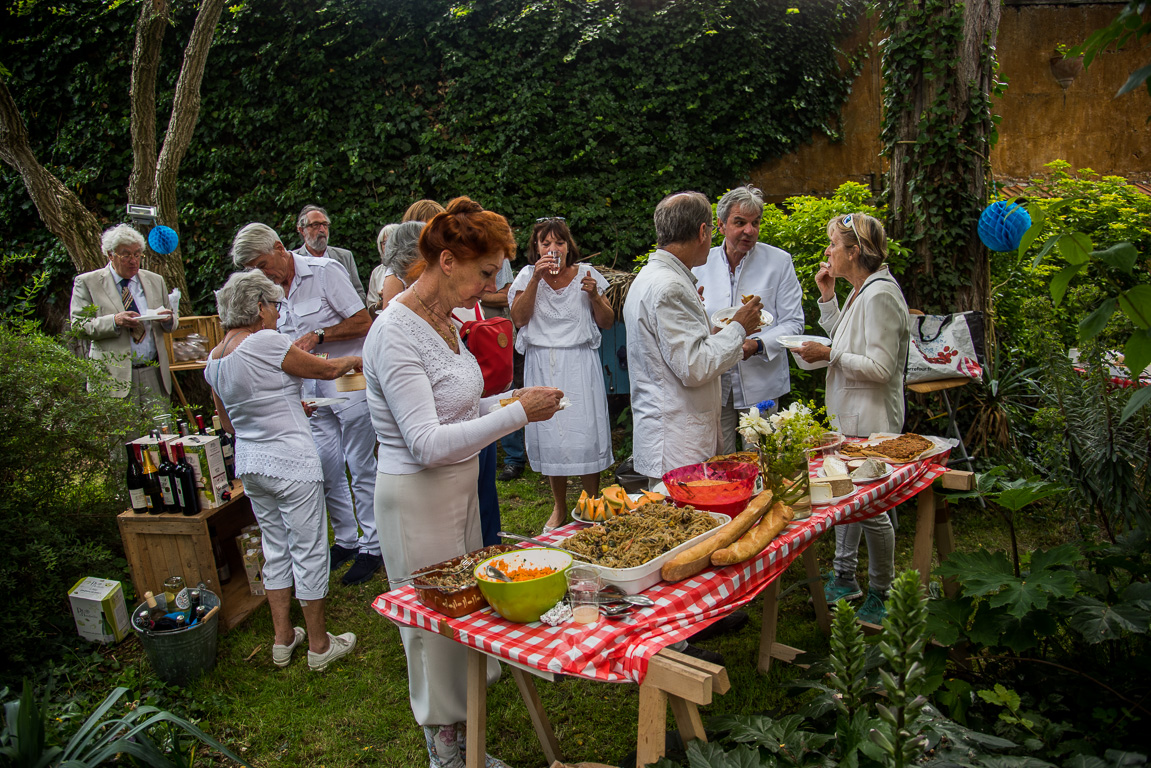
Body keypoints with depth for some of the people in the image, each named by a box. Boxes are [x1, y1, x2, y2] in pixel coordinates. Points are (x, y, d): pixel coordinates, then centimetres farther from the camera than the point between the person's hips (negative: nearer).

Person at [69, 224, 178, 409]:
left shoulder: (155, 281, 16)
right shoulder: (87, 282, 4)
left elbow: (173, 320, 22)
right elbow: (78, 326, -2)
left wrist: (168, 319, -3)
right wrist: (114, 321, -18)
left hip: (154, 374, 3)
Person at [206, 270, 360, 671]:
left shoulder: (214, 360, 9)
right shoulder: (266, 342, -16)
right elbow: (328, 370, -6)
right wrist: (356, 360, 14)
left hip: (250, 464, 8)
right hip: (290, 463, -8)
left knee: (276, 549, 19)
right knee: (309, 551, 4)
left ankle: (282, 639, 28)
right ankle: (319, 645, 15)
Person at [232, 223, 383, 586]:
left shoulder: (324, 271, -9)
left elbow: (363, 323, -11)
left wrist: (318, 336, -19)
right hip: (311, 389, 7)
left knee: (361, 468, 0)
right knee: (327, 469, 8)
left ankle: (372, 546, 10)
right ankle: (346, 539, 23)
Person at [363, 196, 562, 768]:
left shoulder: (443, 321, 6)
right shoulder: (396, 334, -22)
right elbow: (427, 443, -27)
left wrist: (506, 402, 0)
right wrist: (517, 413, -24)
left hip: (459, 484, 9)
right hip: (417, 497, -9)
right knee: (435, 619, 6)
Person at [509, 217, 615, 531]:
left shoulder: (585, 273, 4)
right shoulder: (527, 276, 5)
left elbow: (607, 322, 5)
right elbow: (519, 319, -9)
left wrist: (594, 295, -12)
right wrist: (536, 279, -14)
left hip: (580, 363, -1)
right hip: (542, 365, 1)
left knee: (586, 431, -3)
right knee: (549, 432, 6)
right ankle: (559, 507, 23)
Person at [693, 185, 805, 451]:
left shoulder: (779, 262, 0)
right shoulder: (702, 263, 8)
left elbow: (793, 322, -2)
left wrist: (757, 345, -20)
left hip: (760, 385, -2)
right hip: (713, 383, 2)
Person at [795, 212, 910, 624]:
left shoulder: (880, 295, -20)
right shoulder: (861, 291, 10)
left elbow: (880, 367, -24)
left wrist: (828, 354, -16)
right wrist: (827, 295, 13)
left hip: (871, 421, -10)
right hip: (850, 417, 10)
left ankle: (881, 594, 19)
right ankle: (844, 578, 33)